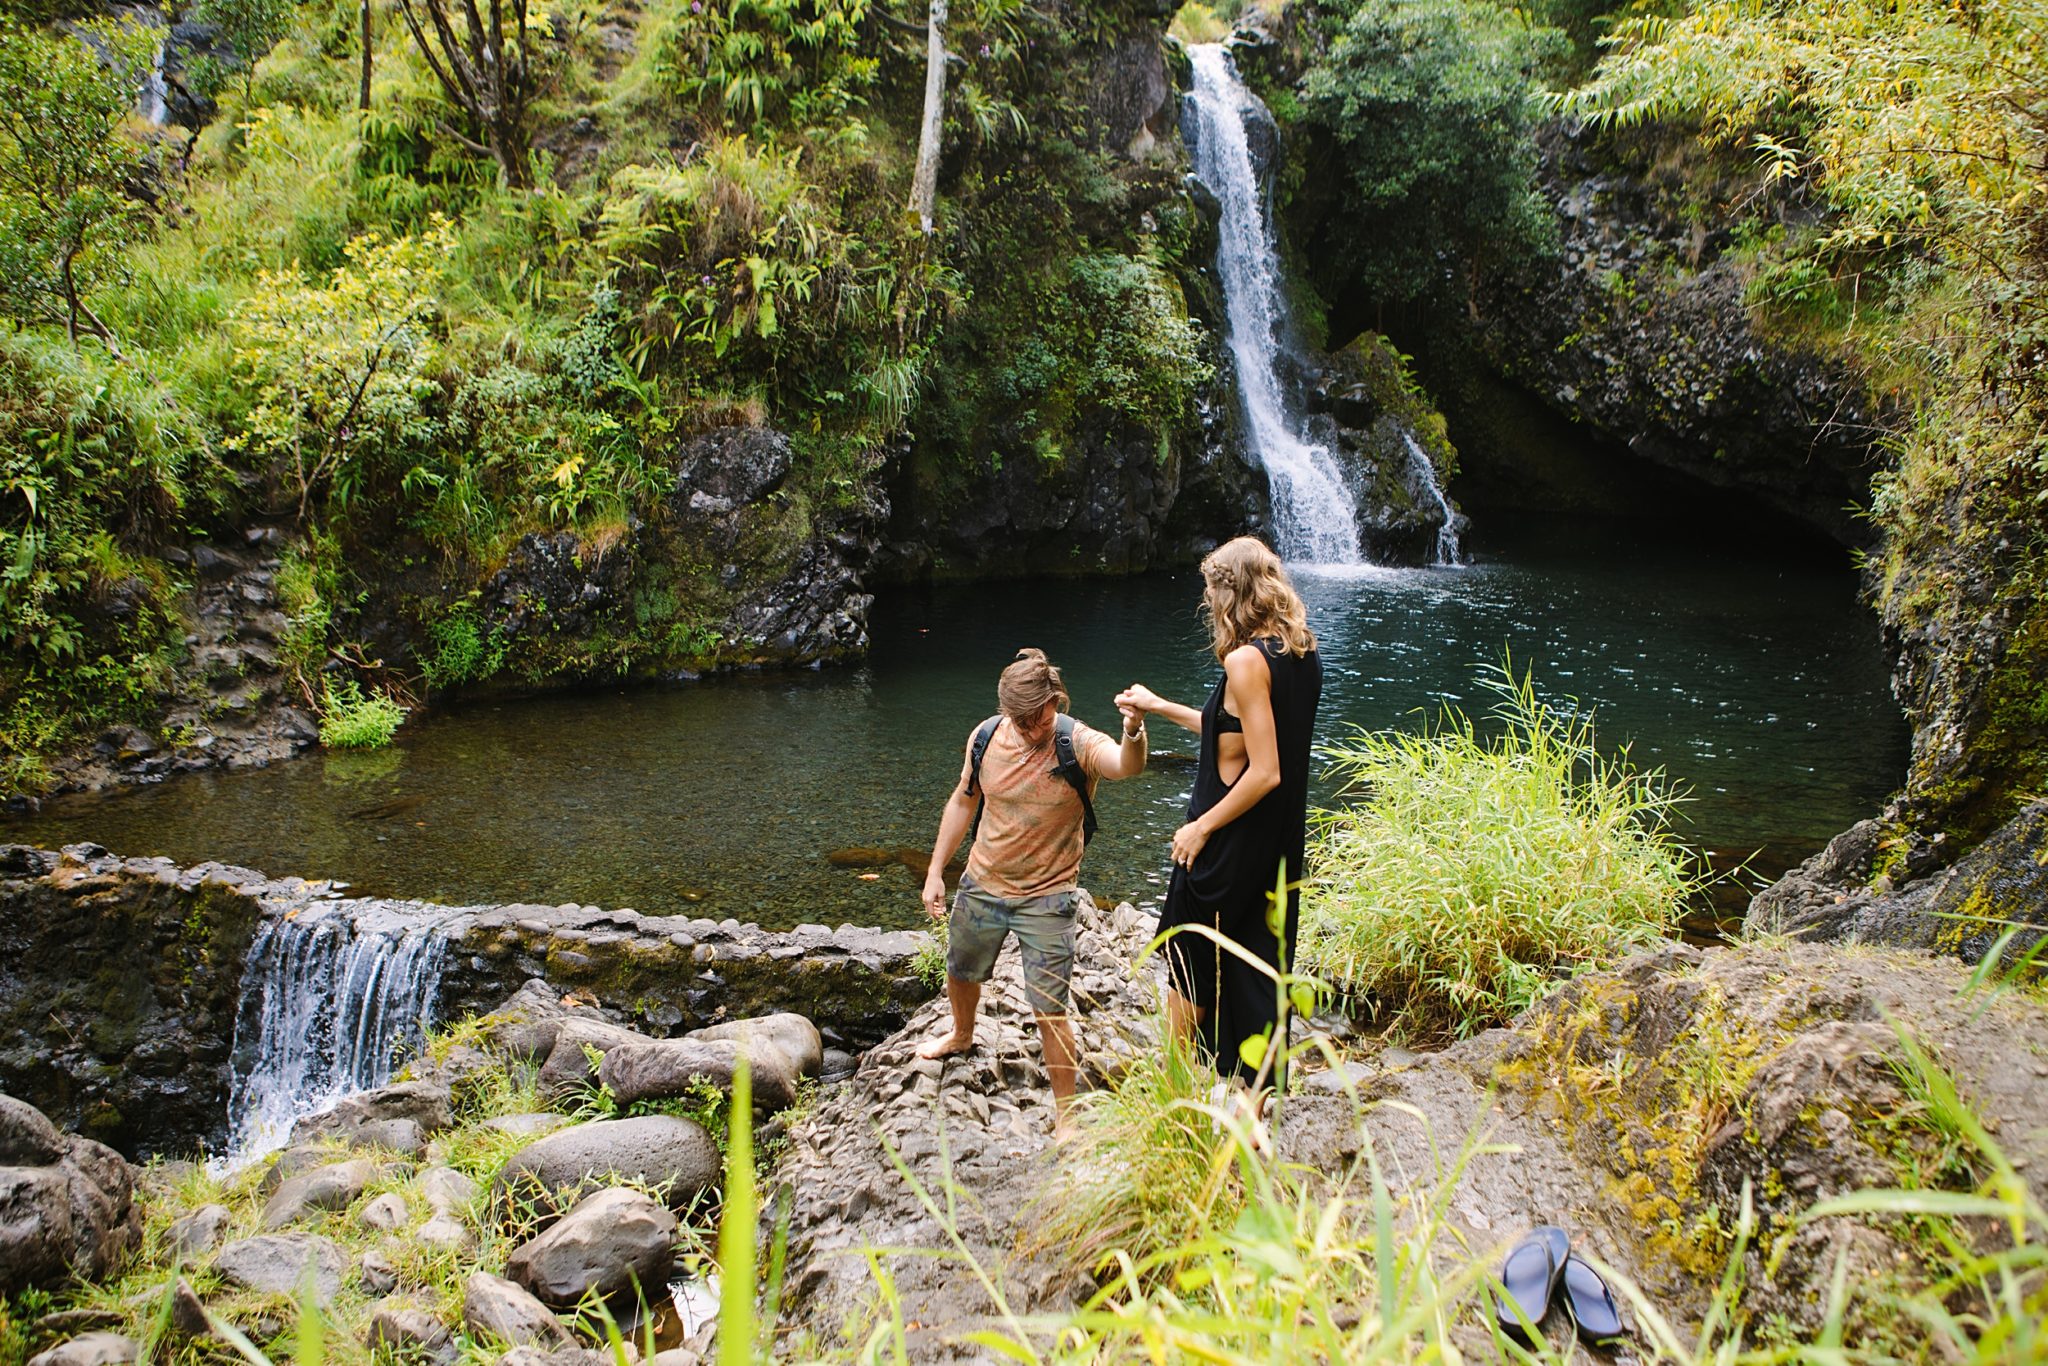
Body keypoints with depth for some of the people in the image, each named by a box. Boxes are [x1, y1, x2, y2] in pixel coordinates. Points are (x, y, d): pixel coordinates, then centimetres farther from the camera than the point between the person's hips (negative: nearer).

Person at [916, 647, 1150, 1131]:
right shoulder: (986, 736, -9)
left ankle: (1065, 1114, 12)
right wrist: (936, 871, 7)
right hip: (981, 886, 5)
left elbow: (1127, 766, -46)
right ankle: (962, 1036, 60)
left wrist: (1134, 730, -69)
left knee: (1050, 1011, -6)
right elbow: (963, 802, 6)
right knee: (959, 973, 27)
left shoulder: (1079, 744, -23)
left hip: (1045, 899, -5)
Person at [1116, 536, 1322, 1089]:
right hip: (1279, 844, 8)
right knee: (1255, 972, 15)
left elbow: (1265, 772, -25)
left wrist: (1201, 827, -14)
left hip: (1232, 840, -8)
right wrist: (1159, 706, 21)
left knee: (1187, 960, 12)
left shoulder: (1246, 660, -22)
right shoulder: (1303, 654, 5)